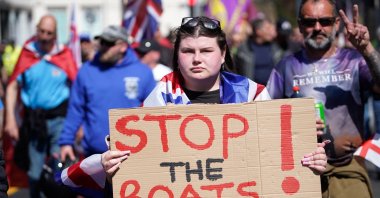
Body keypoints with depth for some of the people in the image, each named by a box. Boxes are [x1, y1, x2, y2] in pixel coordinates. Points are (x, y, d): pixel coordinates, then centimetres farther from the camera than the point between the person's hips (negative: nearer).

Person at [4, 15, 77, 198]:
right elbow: (12, 88, 3)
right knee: (34, 173, 12)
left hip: (59, 119, -2)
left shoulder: (65, 55, -4)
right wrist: (10, 119, -5)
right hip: (33, 121, 2)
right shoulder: (26, 54, 0)